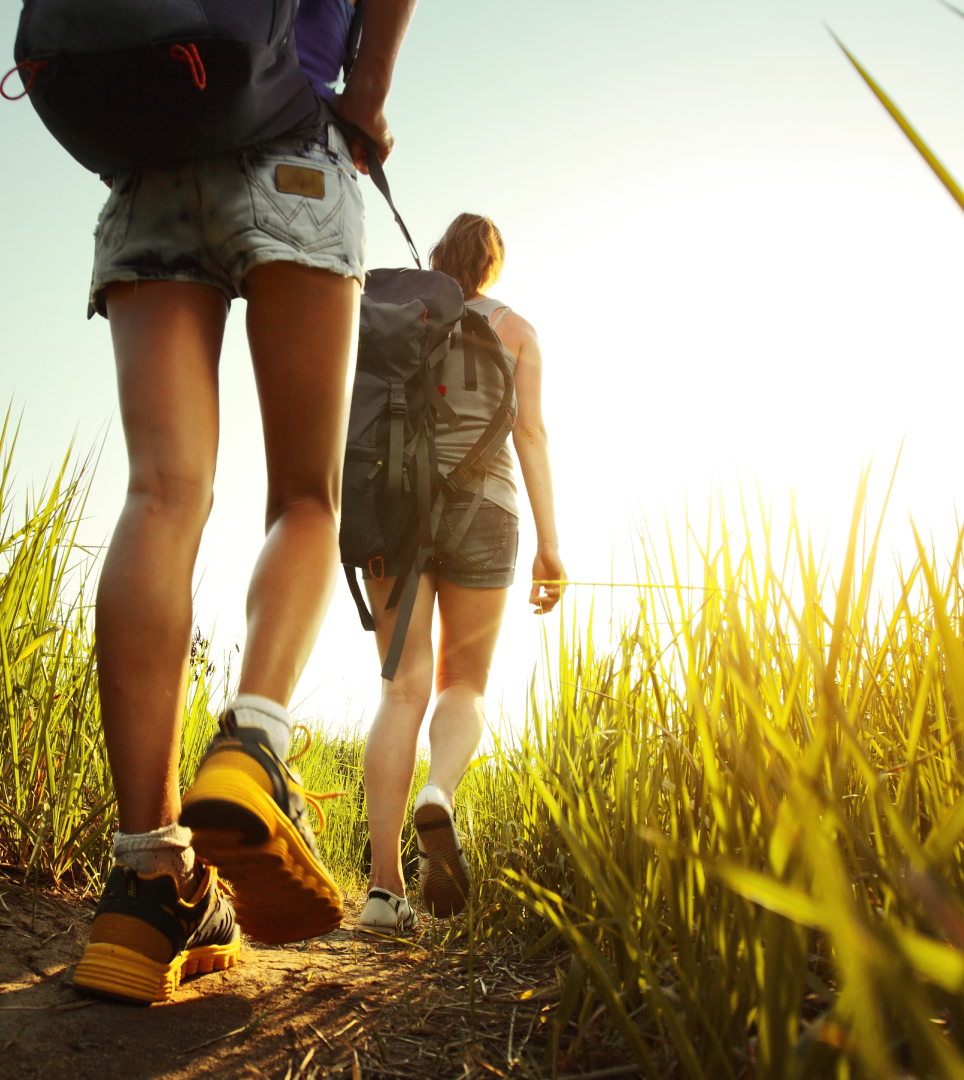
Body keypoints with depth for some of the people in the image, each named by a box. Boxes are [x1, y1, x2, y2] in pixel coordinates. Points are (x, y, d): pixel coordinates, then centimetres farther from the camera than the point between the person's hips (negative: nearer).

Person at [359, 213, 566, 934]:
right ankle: (438, 800, -23)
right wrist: (549, 543, -5)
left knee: (404, 690, -2)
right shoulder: (514, 328, 13)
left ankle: (385, 886, -14)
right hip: (478, 512, -1)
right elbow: (530, 431, 0)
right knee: (464, 686, 10)